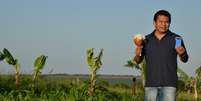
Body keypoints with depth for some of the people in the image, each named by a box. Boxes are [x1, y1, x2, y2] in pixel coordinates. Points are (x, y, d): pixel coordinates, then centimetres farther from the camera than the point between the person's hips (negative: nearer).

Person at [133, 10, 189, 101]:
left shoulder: (176, 39, 3)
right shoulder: (146, 40, 7)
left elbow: (185, 59, 6)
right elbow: (137, 61, 11)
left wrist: (182, 54, -16)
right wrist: (137, 55, -12)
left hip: (169, 83, -2)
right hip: (151, 83, 2)